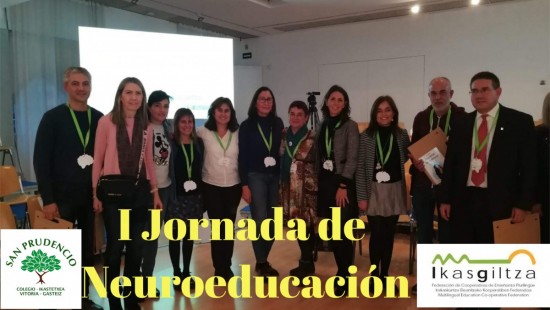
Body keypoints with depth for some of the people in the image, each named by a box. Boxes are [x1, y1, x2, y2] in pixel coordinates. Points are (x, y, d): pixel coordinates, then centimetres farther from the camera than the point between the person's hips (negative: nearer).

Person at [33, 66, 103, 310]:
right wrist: (47, 199, -12)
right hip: (62, 196, -3)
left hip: (91, 195, 3)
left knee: (88, 250, 11)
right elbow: (41, 160, -7)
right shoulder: (53, 118, -5)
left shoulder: (99, 119, 4)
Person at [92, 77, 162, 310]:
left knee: (136, 246, 10)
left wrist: (155, 191, 11)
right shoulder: (106, 122, -4)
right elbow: (98, 159, -3)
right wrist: (96, 192, -6)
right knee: (116, 245, 1)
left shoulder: (146, 126, 8)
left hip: (139, 191, 4)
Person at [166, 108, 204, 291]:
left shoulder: (199, 143, 8)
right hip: (176, 196, -3)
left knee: (189, 236, 11)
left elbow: (202, 169, 10)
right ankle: (177, 274, 17)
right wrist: (168, 194, -14)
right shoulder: (171, 143, -3)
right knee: (175, 236, 5)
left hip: (194, 196, 4)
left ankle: (186, 272, 23)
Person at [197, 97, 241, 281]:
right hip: (211, 186, -2)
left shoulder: (237, 133, 1)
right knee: (217, 228, 3)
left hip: (233, 186, 2)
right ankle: (219, 268, 17)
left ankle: (226, 266, 26)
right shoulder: (203, 132, -4)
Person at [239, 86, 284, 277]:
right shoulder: (247, 126, -2)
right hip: (255, 177, -3)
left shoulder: (278, 124, 7)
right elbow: (242, 157, -4)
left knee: (272, 223, 8)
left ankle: (263, 261, 23)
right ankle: (261, 264, 12)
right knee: (260, 222, -3)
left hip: (275, 177, 4)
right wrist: (244, 185, -9)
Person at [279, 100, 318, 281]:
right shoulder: (283, 135, 8)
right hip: (288, 187, 5)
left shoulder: (313, 137, -6)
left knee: (306, 224, -3)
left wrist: (316, 185, -10)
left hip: (307, 187, -5)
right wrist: (280, 186, 11)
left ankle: (306, 263, 14)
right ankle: (306, 261, 26)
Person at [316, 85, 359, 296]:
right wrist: (318, 182, 7)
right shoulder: (323, 126, 11)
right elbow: (319, 156, 12)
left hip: (342, 183, -5)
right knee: (332, 232, 9)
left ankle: (344, 278, 10)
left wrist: (343, 186, -16)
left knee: (343, 232, -3)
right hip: (325, 182, 5)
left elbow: (352, 159, -11)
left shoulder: (350, 126, -5)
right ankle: (341, 273, 23)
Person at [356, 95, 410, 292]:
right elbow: (361, 168, -5)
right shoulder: (366, 136, -4)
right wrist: (361, 196, -8)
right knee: (377, 234, -2)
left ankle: (384, 275, 22)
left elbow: (407, 159, 13)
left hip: (395, 191, 2)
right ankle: (374, 274, 16)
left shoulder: (402, 135, 3)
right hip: (374, 190, -2)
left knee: (389, 234, 9)